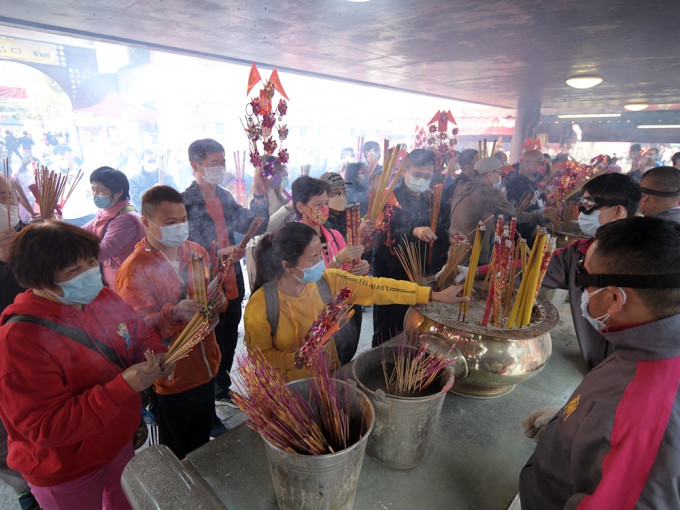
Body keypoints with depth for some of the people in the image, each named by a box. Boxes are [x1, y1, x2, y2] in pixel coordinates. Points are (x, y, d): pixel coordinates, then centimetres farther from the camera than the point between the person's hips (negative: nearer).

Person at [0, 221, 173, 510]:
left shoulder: (103, 298, -10)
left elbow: (140, 334, 5)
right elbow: (46, 428, -28)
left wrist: (156, 355, -17)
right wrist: (125, 386, -36)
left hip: (120, 440, 6)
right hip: (66, 471, -6)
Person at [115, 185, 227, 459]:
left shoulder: (197, 252, 2)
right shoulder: (134, 270, -17)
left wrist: (218, 302, -12)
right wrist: (175, 312, -36)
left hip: (206, 372, 6)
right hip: (170, 382, -5)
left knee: (203, 447, 25)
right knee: (177, 457, 16)